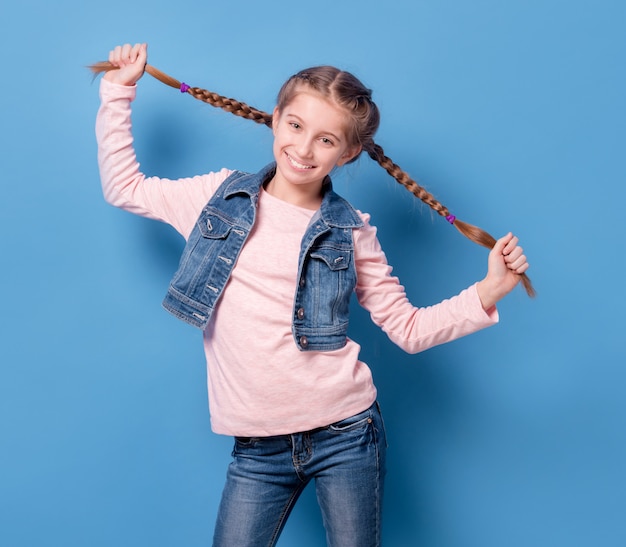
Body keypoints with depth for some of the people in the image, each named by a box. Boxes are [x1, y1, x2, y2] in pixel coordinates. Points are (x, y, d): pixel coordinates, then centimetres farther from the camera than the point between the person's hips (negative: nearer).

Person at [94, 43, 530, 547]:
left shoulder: (350, 233, 0)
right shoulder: (220, 196, 4)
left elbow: (408, 329, 2)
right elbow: (124, 187, 13)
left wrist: (487, 292, -9)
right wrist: (119, 92, 13)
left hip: (345, 434, -1)